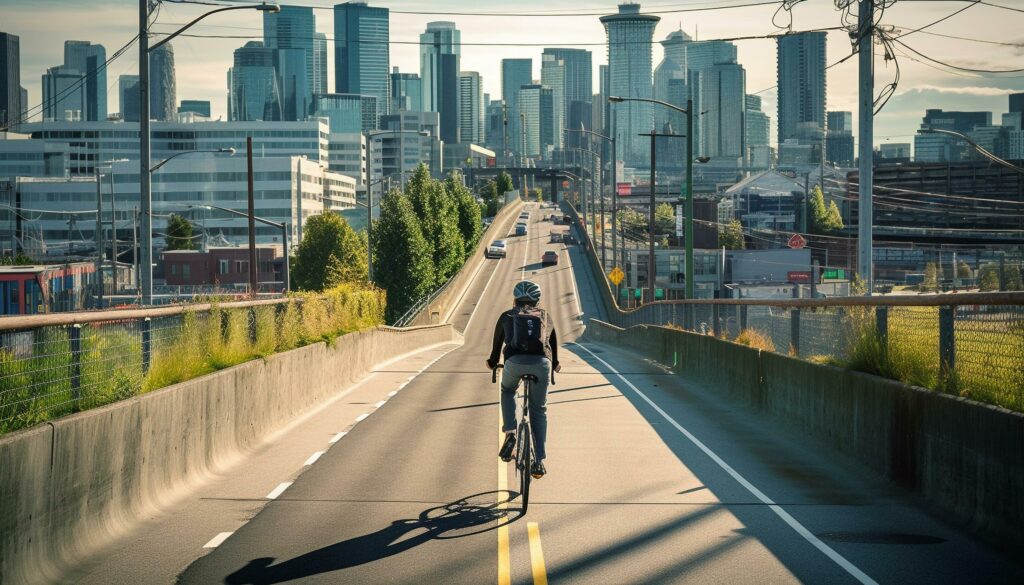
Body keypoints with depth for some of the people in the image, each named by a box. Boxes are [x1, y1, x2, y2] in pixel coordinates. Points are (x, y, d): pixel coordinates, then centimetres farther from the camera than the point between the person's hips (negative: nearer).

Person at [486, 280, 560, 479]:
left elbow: (497, 341, 35)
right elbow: (554, 342, 38)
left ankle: (510, 433, 10)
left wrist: (492, 362, 54)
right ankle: (539, 461, 11)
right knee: (539, 410, 16)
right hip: (541, 363, 1)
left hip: (515, 361, -1)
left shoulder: (507, 316, 24)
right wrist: (554, 364, 56)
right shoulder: (545, 317, 27)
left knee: (507, 390, 31)